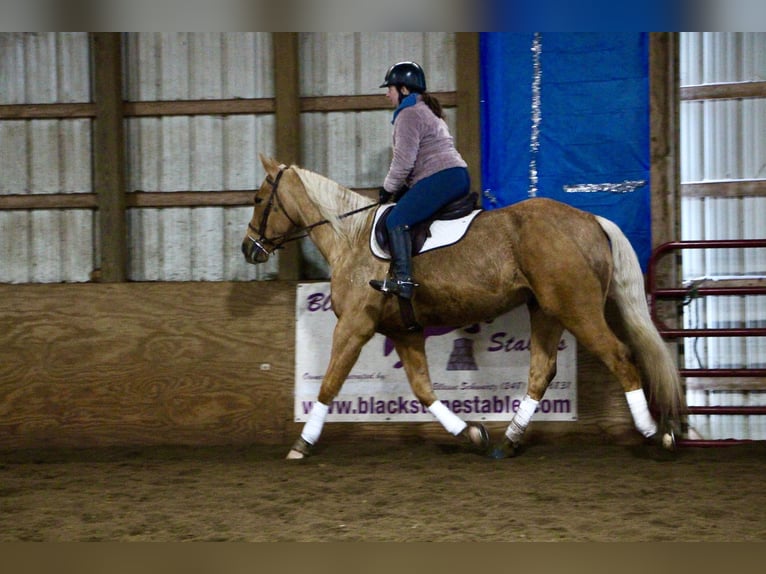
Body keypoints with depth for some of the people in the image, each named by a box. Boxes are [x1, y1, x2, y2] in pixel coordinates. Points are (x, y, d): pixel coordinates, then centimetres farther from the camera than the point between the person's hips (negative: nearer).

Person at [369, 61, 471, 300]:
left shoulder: (408, 114, -7)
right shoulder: (426, 109, 27)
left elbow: (403, 161, -12)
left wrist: (388, 188, 1)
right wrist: (399, 188, 28)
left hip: (440, 179, -11)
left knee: (397, 220, -17)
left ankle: (403, 280, -30)